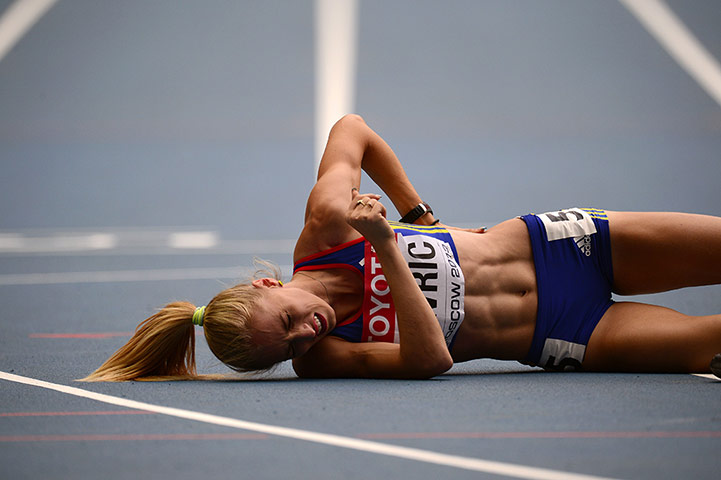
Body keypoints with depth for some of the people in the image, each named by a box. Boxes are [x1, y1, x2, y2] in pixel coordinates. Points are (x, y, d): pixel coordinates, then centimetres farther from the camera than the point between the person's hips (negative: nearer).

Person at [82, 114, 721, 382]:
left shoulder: (327, 218, -15)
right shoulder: (323, 359, -21)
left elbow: (352, 128, 3)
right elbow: (429, 358, -33)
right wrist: (387, 248, -39)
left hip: (549, 242, 4)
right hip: (560, 336, -3)